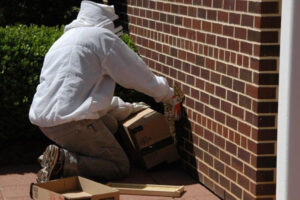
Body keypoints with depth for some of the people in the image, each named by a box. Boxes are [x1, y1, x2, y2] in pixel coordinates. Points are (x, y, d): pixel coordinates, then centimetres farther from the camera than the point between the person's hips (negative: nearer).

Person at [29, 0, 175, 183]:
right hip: (71, 119, -9)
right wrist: (167, 93, 23)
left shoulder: (66, 38, 26)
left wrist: (128, 108, 40)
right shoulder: (102, 37, -1)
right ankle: (62, 161, -17)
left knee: (111, 122, 28)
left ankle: (57, 154, 8)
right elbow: (139, 76, 4)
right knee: (121, 167, 2)